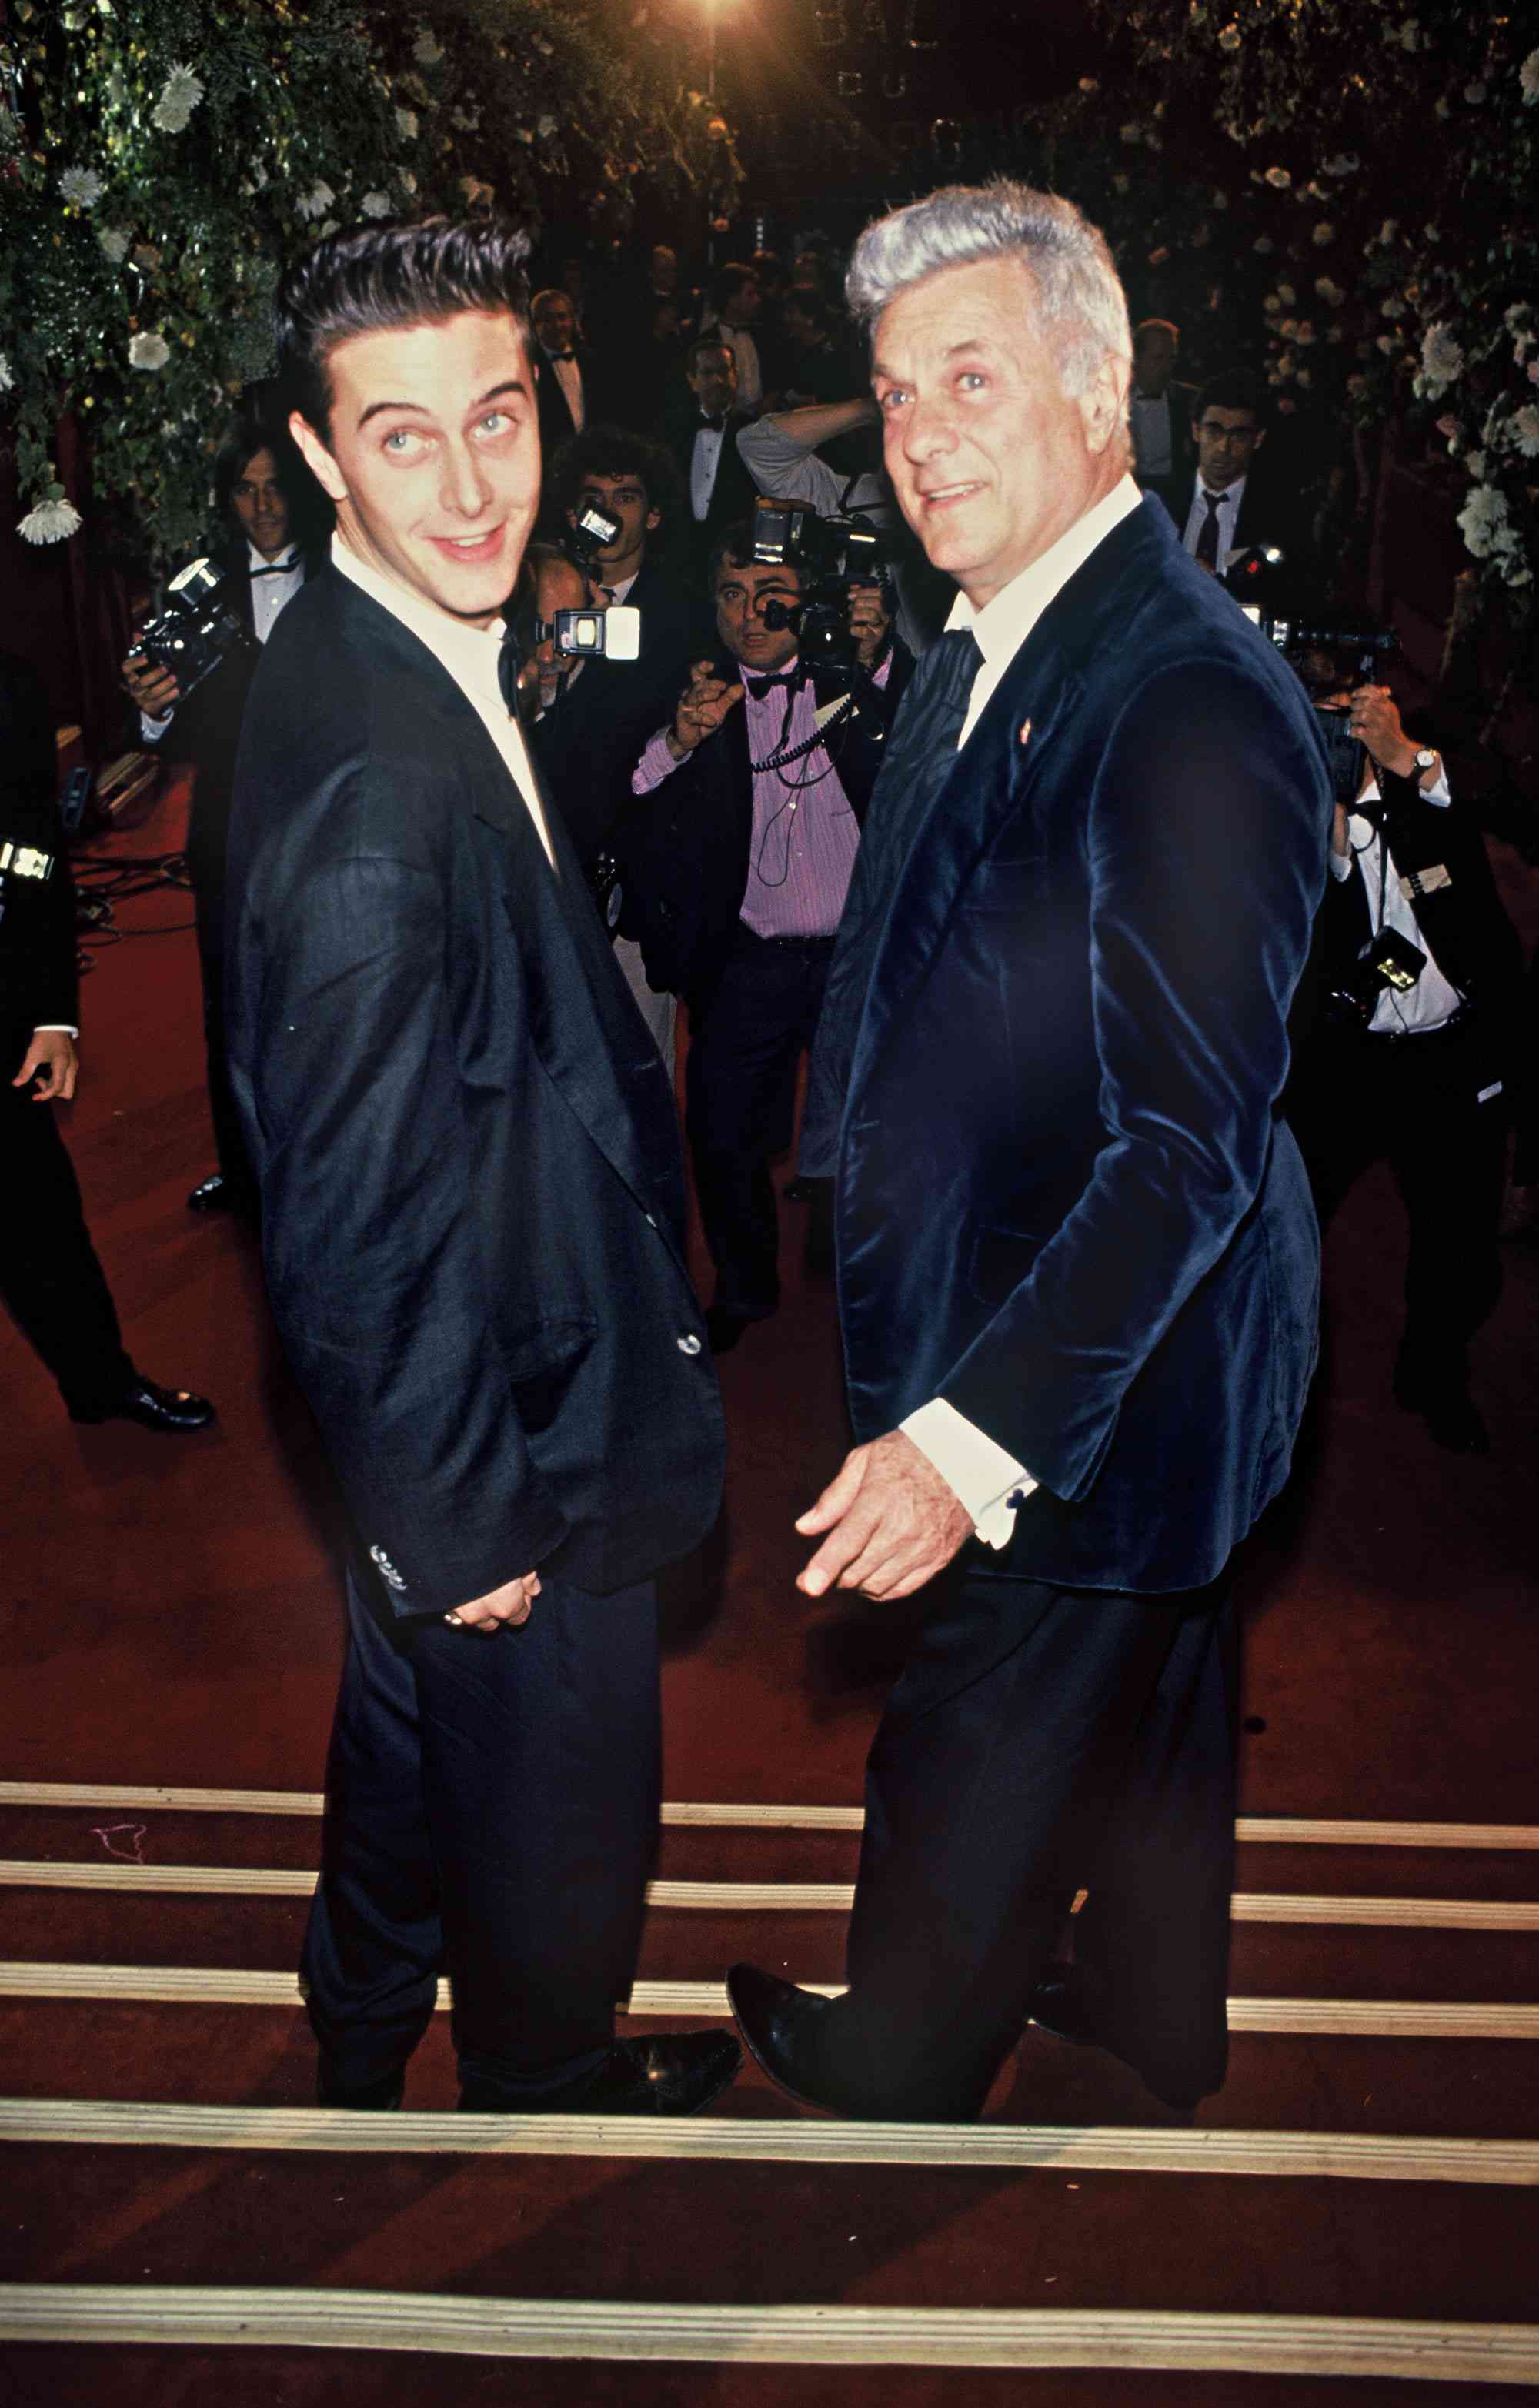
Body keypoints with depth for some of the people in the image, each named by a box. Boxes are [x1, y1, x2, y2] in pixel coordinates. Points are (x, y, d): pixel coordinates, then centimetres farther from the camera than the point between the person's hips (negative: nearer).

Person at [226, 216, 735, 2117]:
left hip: (439, 1406, 10)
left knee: (406, 1723, 30)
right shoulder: (377, 780, -32)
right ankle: (553, 2093, 47)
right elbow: (353, 1216, -29)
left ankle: (365, 2045, 57)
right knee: (559, 1812, 17)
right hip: (503, 1425, -10)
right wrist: (464, 1519, -17)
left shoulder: (374, 661, 0)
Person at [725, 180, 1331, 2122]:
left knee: (969, 1773, 12)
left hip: (1087, 1378, -9)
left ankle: (897, 2066, 38)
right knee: (1147, 1713, 27)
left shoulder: (1191, 704, -26)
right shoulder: (988, 652, 4)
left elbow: (1193, 1138, -28)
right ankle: (1156, 2007, 50)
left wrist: (975, 1433, -29)